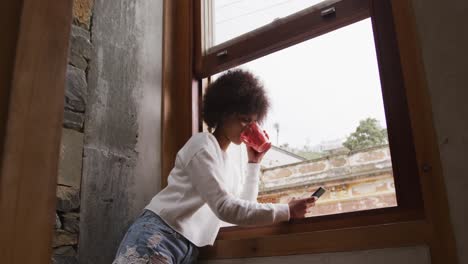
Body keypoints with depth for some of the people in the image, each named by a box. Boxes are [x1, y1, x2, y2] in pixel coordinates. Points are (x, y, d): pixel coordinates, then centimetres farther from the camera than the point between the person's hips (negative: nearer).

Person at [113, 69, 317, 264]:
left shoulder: (226, 164, 20)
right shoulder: (202, 144, -8)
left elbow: (243, 206, 16)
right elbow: (225, 208, -16)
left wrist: (254, 163, 15)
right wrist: (286, 211, -15)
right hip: (157, 238, -8)